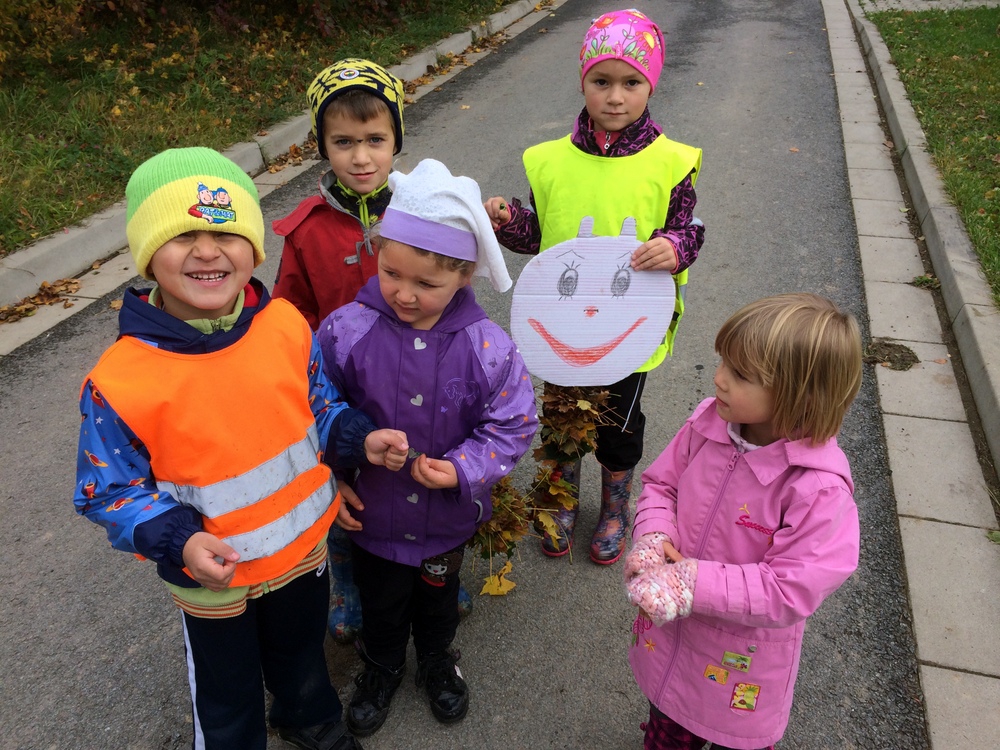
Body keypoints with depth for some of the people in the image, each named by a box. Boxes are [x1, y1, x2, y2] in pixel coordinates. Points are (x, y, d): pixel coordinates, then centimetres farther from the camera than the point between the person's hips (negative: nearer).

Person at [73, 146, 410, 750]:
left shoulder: (286, 326, -17)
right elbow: (109, 492, -13)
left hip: (304, 546, 3)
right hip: (211, 577, -3)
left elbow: (319, 406, -1)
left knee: (302, 651, 32)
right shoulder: (118, 383, -25)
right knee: (227, 695, 24)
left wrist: (361, 439, -19)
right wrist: (178, 541, -29)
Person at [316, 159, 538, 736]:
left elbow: (513, 426, -12)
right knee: (380, 601, 26)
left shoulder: (486, 346, -23)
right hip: (372, 512, 0)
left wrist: (462, 470, -25)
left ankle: (437, 659, 60)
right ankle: (382, 666, 57)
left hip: (448, 515, 0)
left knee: (438, 596, 28)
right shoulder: (347, 331, -21)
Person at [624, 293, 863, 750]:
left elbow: (790, 590, -30)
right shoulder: (708, 422, -14)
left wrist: (692, 583, -31)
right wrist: (652, 537, -19)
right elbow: (659, 483, 0)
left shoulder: (818, 488, -31)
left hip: (741, 661, -4)